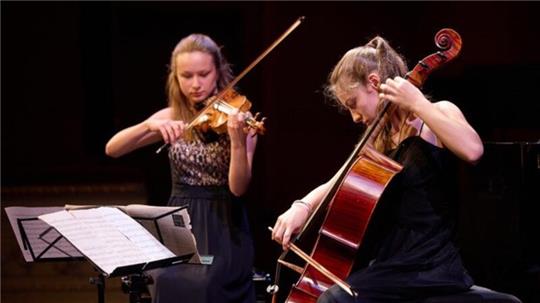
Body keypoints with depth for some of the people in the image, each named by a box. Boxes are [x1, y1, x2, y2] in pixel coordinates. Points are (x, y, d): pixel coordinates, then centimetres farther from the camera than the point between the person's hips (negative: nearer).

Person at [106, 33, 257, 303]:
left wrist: (238, 140, -31)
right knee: (167, 281, -27)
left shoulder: (237, 118, -4)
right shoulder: (171, 117, 6)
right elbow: (112, 149, -4)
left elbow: (238, 188, -14)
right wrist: (149, 125, -21)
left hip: (223, 229, -2)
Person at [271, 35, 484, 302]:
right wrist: (303, 206, -3)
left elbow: (473, 150, -25)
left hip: (429, 271, -9)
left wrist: (417, 103, -20)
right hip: (391, 265, 9)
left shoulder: (438, 114, -4)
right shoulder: (382, 140, 18)